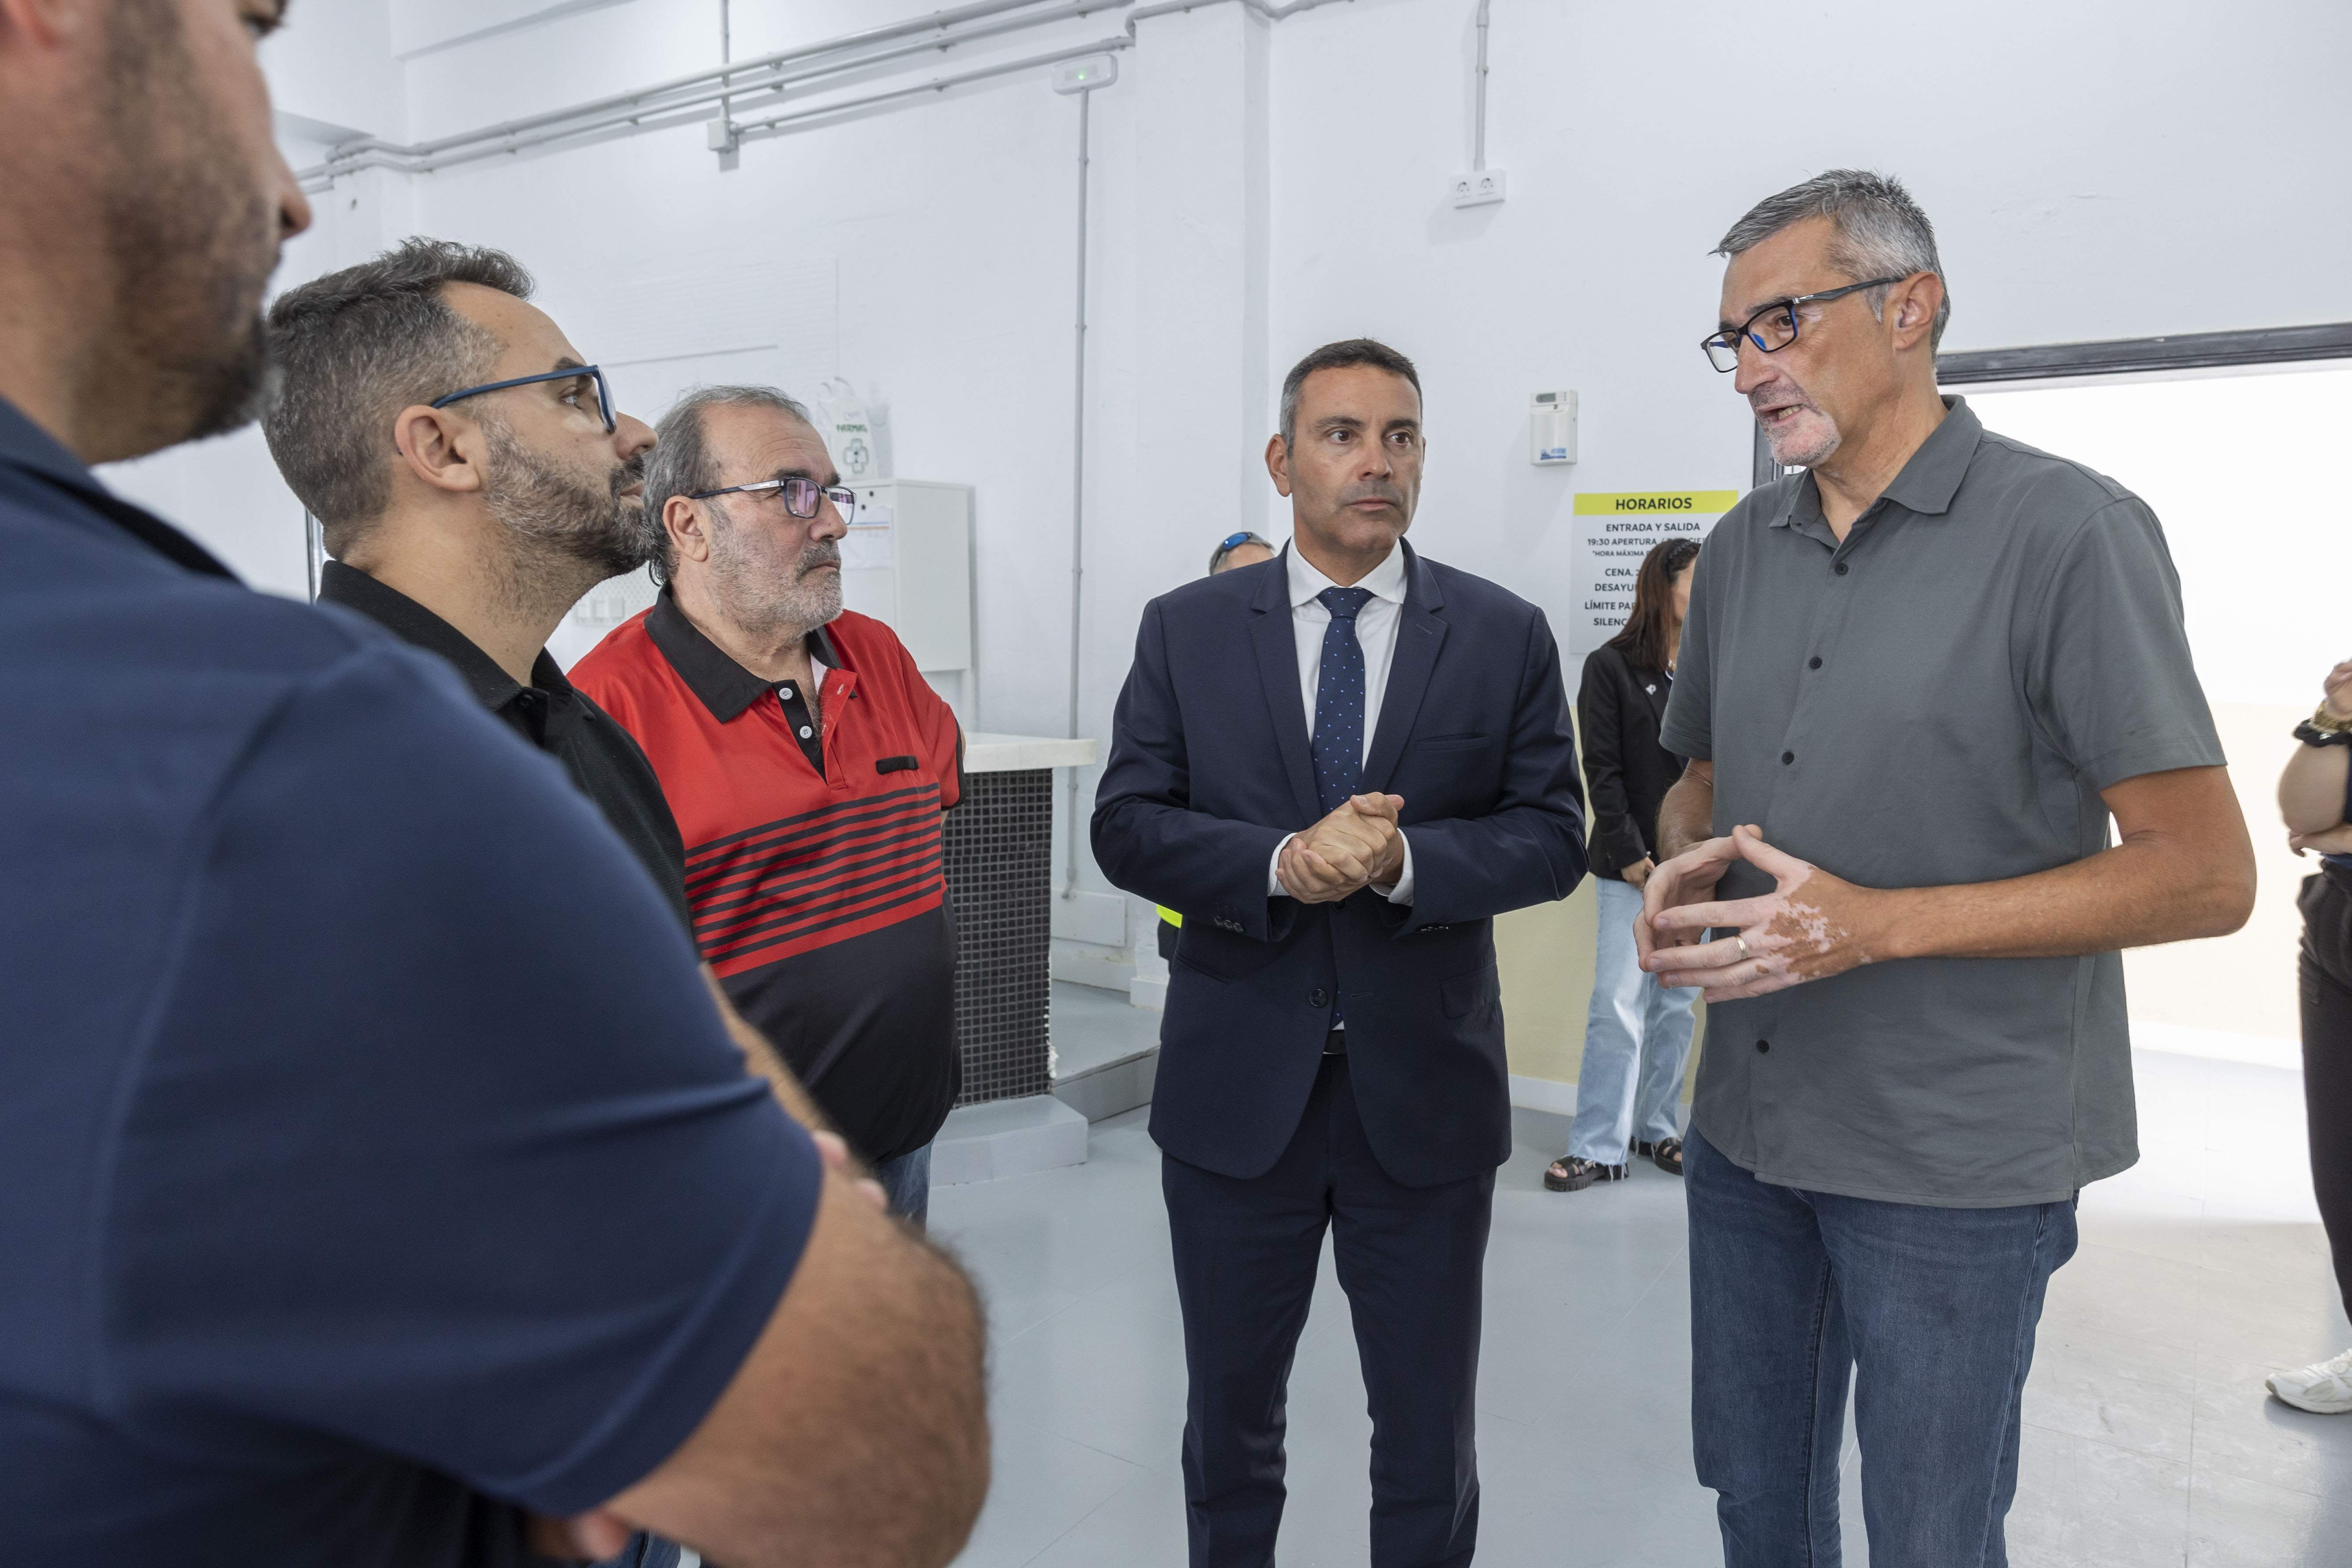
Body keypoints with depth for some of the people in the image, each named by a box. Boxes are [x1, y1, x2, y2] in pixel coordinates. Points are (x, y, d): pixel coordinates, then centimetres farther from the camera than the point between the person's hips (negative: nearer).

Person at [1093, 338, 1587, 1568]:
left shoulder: (1506, 636, 0)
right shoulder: (1186, 630, 0)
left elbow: (1550, 836, -3)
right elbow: (1126, 824, -5)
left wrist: (1404, 858, -21)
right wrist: (1281, 860, -21)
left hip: (1426, 1094, 0)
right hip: (1235, 1091, 1)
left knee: (1429, 1434, 17)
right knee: (1229, 1420, 20)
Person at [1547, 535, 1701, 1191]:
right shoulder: (1611, 667, -1)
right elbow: (1603, 770, -5)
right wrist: (1630, 853, -11)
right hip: (1632, 865, -4)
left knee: (1677, 1005, 10)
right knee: (1619, 1006, -4)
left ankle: (1657, 1129, 23)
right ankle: (1599, 1148, 4)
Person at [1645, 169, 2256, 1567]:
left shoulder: (2069, 532, -13)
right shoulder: (1740, 552, 7)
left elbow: (2206, 873, -14)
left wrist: (1877, 924, -22)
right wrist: (1684, 872, -5)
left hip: (1956, 1157, -5)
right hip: (1746, 1124, 6)